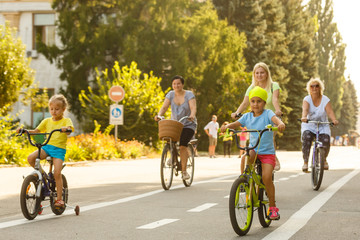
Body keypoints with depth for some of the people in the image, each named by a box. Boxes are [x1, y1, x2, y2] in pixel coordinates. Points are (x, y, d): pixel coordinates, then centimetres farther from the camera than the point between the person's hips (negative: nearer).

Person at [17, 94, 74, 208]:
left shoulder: (66, 121, 2)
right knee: (30, 158, -22)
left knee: (57, 172, -18)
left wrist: (66, 129, -42)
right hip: (46, 146, 4)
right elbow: (36, 131, 11)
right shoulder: (47, 121, 14)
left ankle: (59, 198, -8)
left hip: (59, 148, -4)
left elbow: (69, 130, -18)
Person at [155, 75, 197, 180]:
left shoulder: (189, 94, -10)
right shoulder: (171, 94, -1)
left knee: (182, 145, -22)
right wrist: (159, 115, -30)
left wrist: (192, 116, -45)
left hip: (188, 125, -4)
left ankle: (184, 171, -14)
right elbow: (164, 107, -10)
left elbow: (193, 108, -23)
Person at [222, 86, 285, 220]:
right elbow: (236, 124, -4)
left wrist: (280, 124, -48)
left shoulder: (267, 114, -6)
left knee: (266, 176, -18)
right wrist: (227, 126, -26)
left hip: (267, 152, -3)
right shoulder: (248, 116, 6)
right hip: (253, 150, 3)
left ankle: (272, 207, -1)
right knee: (244, 159, -32)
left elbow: (275, 119, -25)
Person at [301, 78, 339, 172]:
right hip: (309, 125, -1)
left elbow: (330, 111, -20)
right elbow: (305, 109, -26)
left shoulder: (325, 100, -6)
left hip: (323, 126, 1)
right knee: (306, 138, -30)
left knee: (326, 141, -21)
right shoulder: (307, 99, -7)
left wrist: (334, 120, -42)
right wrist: (304, 117, -49)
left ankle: (324, 160, 11)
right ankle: (305, 162, -19)